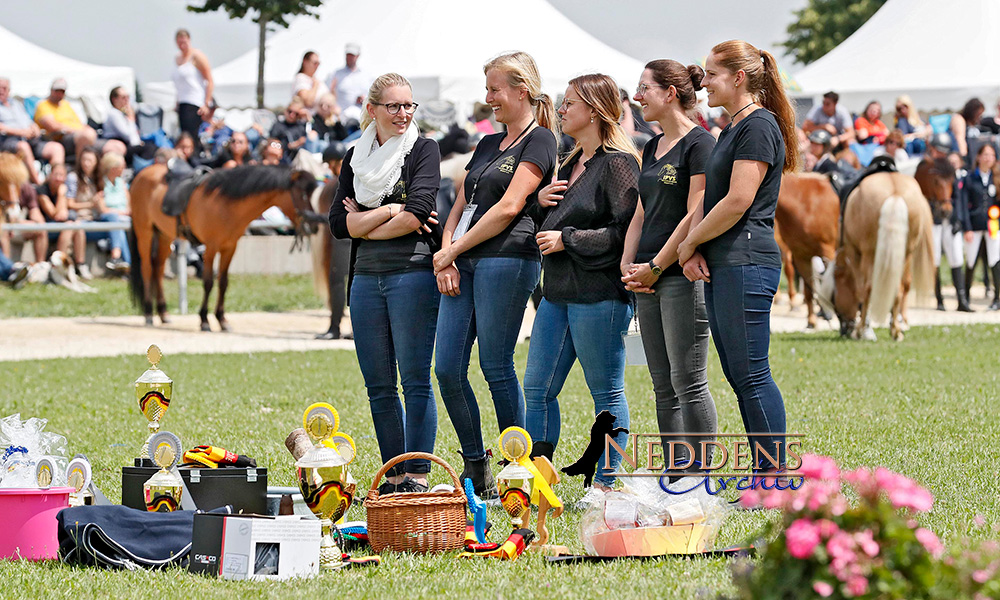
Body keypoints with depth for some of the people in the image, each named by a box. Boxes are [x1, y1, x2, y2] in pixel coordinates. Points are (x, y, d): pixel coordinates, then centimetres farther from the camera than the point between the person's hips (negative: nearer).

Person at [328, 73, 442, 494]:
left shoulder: (423, 149, 1)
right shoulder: (356, 158, 14)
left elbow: (417, 214, -12)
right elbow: (339, 223, 5)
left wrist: (363, 223, -3)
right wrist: (391, 211, -6)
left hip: (413, 273, -5)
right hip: (366, 279, 5)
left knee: (415, 380, -6)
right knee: (378, 385, 7)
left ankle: (418, 475, -4)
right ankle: (394, 476, 13)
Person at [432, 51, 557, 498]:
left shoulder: (539, 142, -3)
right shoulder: (488, 144, 23)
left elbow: (508, 207, -11)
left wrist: (452, 251, -7)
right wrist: (446, 255, 3)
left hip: (507, 259, -8)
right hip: (462, 263, 8)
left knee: (496, 368, -7)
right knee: (447, 369, 2)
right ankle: (475, 468, 12)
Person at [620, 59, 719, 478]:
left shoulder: (700, 144, -8)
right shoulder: (653, 148, 18)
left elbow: (695, 215, -14)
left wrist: (655, 267, -13)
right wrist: (627, 266, 5)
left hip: (682, 274, -9)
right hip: (648, 279, 9)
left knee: (688, 381, -8)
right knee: (664, 385, 8)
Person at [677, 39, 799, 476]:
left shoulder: (759, 127, -10)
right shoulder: (731, 130, 20)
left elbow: (737, 202, -18)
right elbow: (706, 198, 17)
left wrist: (690, 242, -6)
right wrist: (694, 252, 0)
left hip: (747, 264, -10)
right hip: (722, 266, 10)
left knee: (751, 374, -9)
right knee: (738, 375, 10)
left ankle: (775, 477, -6)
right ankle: (765, 476, 13)